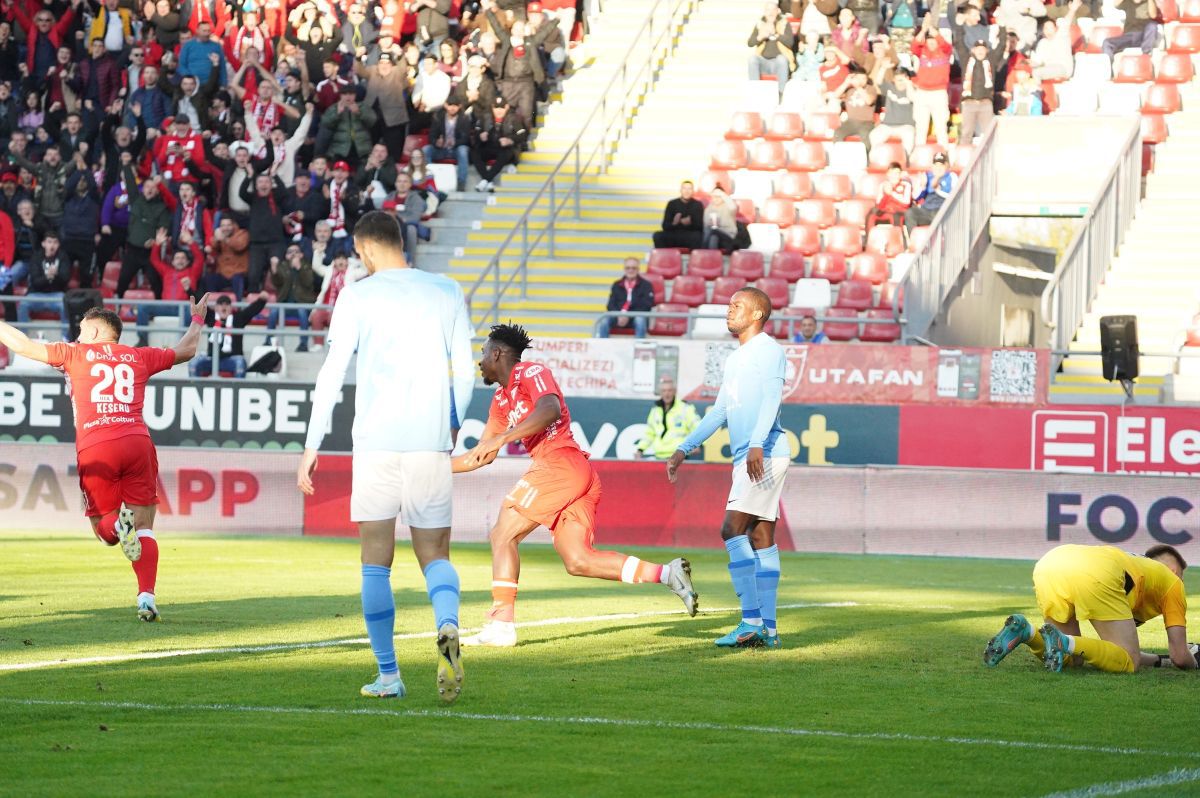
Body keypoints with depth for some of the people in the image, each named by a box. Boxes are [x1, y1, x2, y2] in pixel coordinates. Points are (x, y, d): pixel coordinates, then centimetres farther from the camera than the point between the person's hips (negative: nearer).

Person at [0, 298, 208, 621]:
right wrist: (197, 320, 54)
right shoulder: (138, 356, 21)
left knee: (103, 527, 12)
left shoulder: (77, 353, 14)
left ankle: (118, 524, -25)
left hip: (94, 448, -1)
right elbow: (186, 351, 36)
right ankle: (147, 597, -15)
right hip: (137, 440, 1)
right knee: (144, 527, 4)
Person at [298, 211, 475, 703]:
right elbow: (465, 373, 11)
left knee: (376, 561, 6)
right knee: (434, 553, 9)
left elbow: (332, 374, -3)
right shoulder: (447, 292, 9)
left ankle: (388, 676, 4)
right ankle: (448, 627, -22)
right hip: (431, 442, 2)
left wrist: (311, 447, 1)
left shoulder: (357, 297, 1)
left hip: (376, 442, -2)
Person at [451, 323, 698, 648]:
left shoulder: (531, 373, 1)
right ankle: (668, 573, -5)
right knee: (578, 562, 1)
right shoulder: (501, 399, 29)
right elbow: (482, 456, 33)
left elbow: (550, 409, -20)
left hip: (561, 463, -9)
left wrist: (501, 437, -23)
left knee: (503, 534, -8)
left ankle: (501, 624, -14)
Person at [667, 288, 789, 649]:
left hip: (765, 454, -9)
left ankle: (752, 621, -19)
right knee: (761, 538, 6)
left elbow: (771, 398, -19)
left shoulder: (768, 350, -5)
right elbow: (719, 412, 30)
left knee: (733, 530, -16)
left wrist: (757, 444, -31)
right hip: (746, 458, 9)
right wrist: (684, 449, 26)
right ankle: (767, 629, 5)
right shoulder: (735, 359, 24)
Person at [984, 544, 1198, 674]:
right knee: (1128, 663, -1)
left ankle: (1025, 632, -6)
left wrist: (1159, 660, 56)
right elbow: (1180, 657, 21)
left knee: (1071, 659, 22)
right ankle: (1064, 642, -25)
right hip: (1095, 575, -7)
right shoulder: (1172, 582, 29)